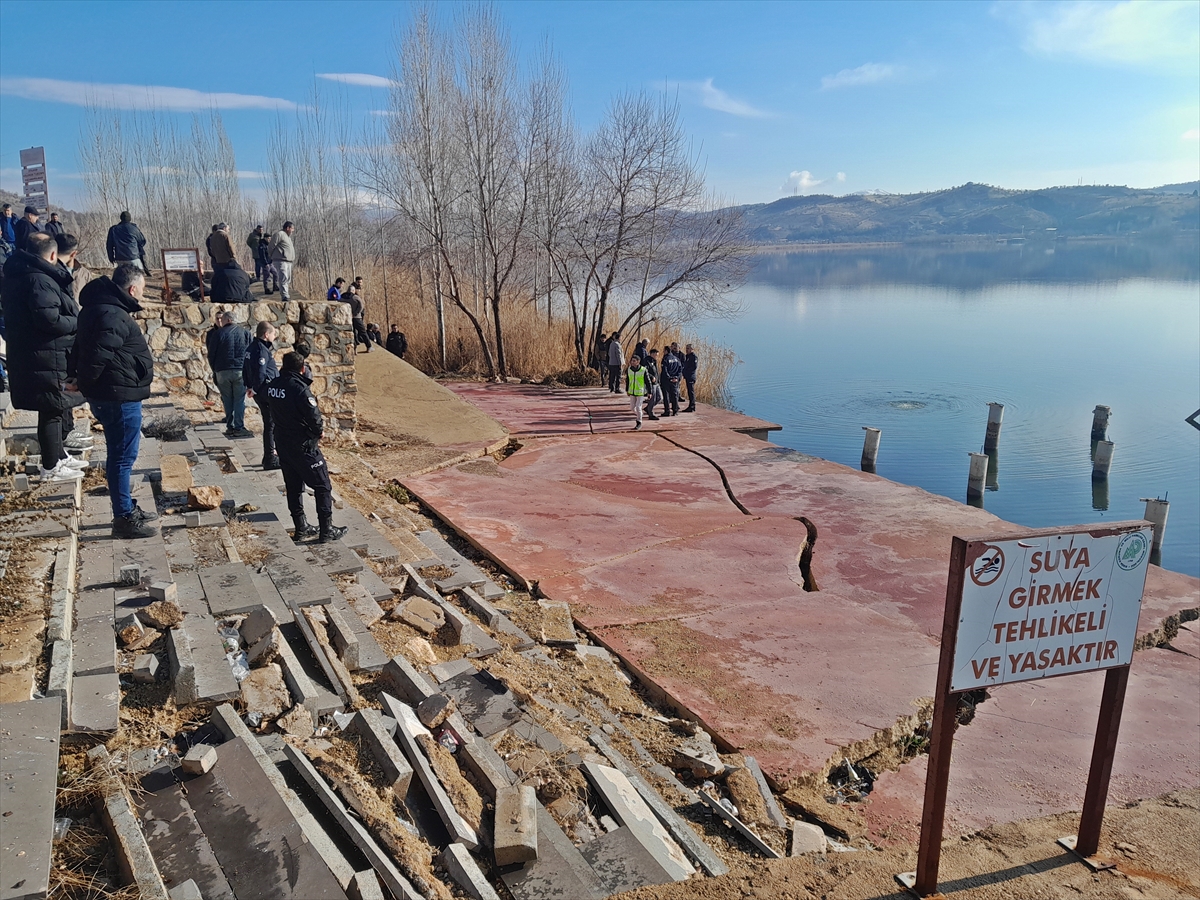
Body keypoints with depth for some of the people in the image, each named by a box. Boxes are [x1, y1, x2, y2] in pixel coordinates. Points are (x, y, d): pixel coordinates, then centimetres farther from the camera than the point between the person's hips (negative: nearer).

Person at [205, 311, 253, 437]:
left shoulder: (218, 333, 0)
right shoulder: (245, 332, 5)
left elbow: (211, 354, 3)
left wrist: (214, 370, 15)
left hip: (222, 371, 0)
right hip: (241, 370, 0)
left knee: (227, 400, 8)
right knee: (239, 400, 1)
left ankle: (230, 427, 9)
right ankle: (239, 428, -3)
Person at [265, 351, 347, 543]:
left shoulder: (272, 386, 1)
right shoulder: (299, 389, -22)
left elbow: (275, 412, 10)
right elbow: (314, 417, -23)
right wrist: (319, 430, -1)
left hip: (282, 443, 8)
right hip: (303, 446, -7)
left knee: (293, 487, 16)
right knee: (322, 487, 4)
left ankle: (301, 528, 25)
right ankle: (326, 530, 7)